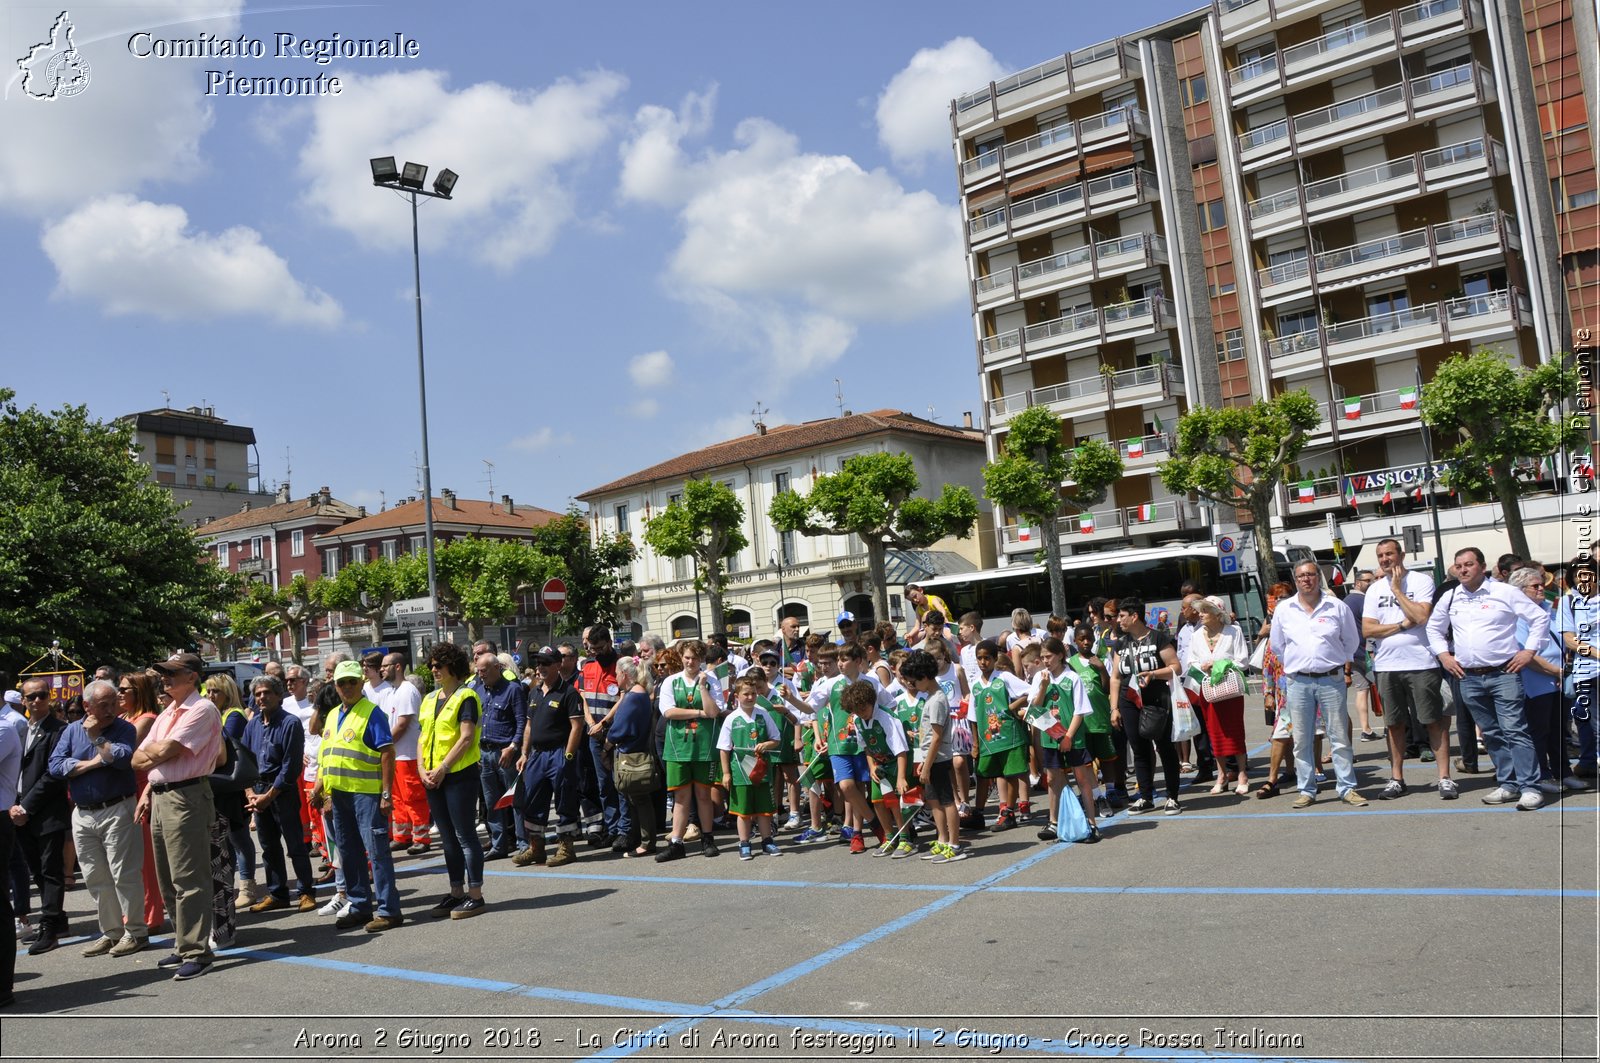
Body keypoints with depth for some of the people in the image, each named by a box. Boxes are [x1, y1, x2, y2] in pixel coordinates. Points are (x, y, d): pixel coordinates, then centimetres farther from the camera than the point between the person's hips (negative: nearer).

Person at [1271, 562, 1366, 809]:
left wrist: (1336, 662, 12)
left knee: (1340, 737, 2)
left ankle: (1347, 788, 10)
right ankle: (1306, 791, 11)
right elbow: (1277, 645, 16)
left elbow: (1351, 641, 12)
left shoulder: (1336, 607, 2)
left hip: (1331, 679, -1)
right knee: (1302, 741, 4)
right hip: (1298, 683, 1)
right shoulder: (1283, 609, 5)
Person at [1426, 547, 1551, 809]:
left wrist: (1529, 651, -4)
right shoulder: (1449, 598, 9)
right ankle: (1508, 784, 18)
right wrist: (1444, 655, 9)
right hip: (1468, 678, 4)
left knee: (1515, 730, -9)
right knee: (1491, 734, 10)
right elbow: (1434, 628, 21)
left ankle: (1530, 787, -6)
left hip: (1503, 674, -4)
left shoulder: (1505, 592, -2)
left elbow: (1540, 618, 2)